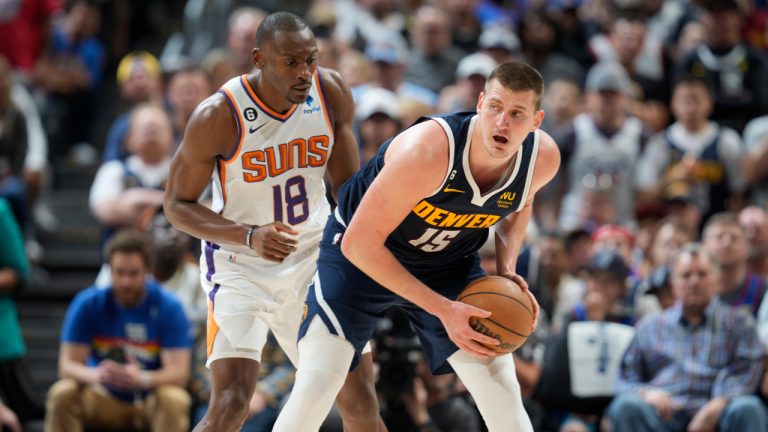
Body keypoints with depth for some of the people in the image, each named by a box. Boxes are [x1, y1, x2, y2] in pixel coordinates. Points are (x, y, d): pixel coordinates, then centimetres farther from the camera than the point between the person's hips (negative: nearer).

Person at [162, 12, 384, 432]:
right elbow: (177, 204, -13)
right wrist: (249, 237, -27)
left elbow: (349, 188, 6)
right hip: (240, 267, -4)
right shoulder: (218, 116, -22)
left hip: (312, 261, 4)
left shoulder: (331, 94, -9)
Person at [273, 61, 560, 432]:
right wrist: (442, 309, -30)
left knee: (503, 393, -6)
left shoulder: (543, 158, -19)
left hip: (449, 263, 5)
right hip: (361, 257, -5)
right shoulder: (427, 151, -37)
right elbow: (360, 243, -30)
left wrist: (507, 270, -9)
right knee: (315, 386, -20)